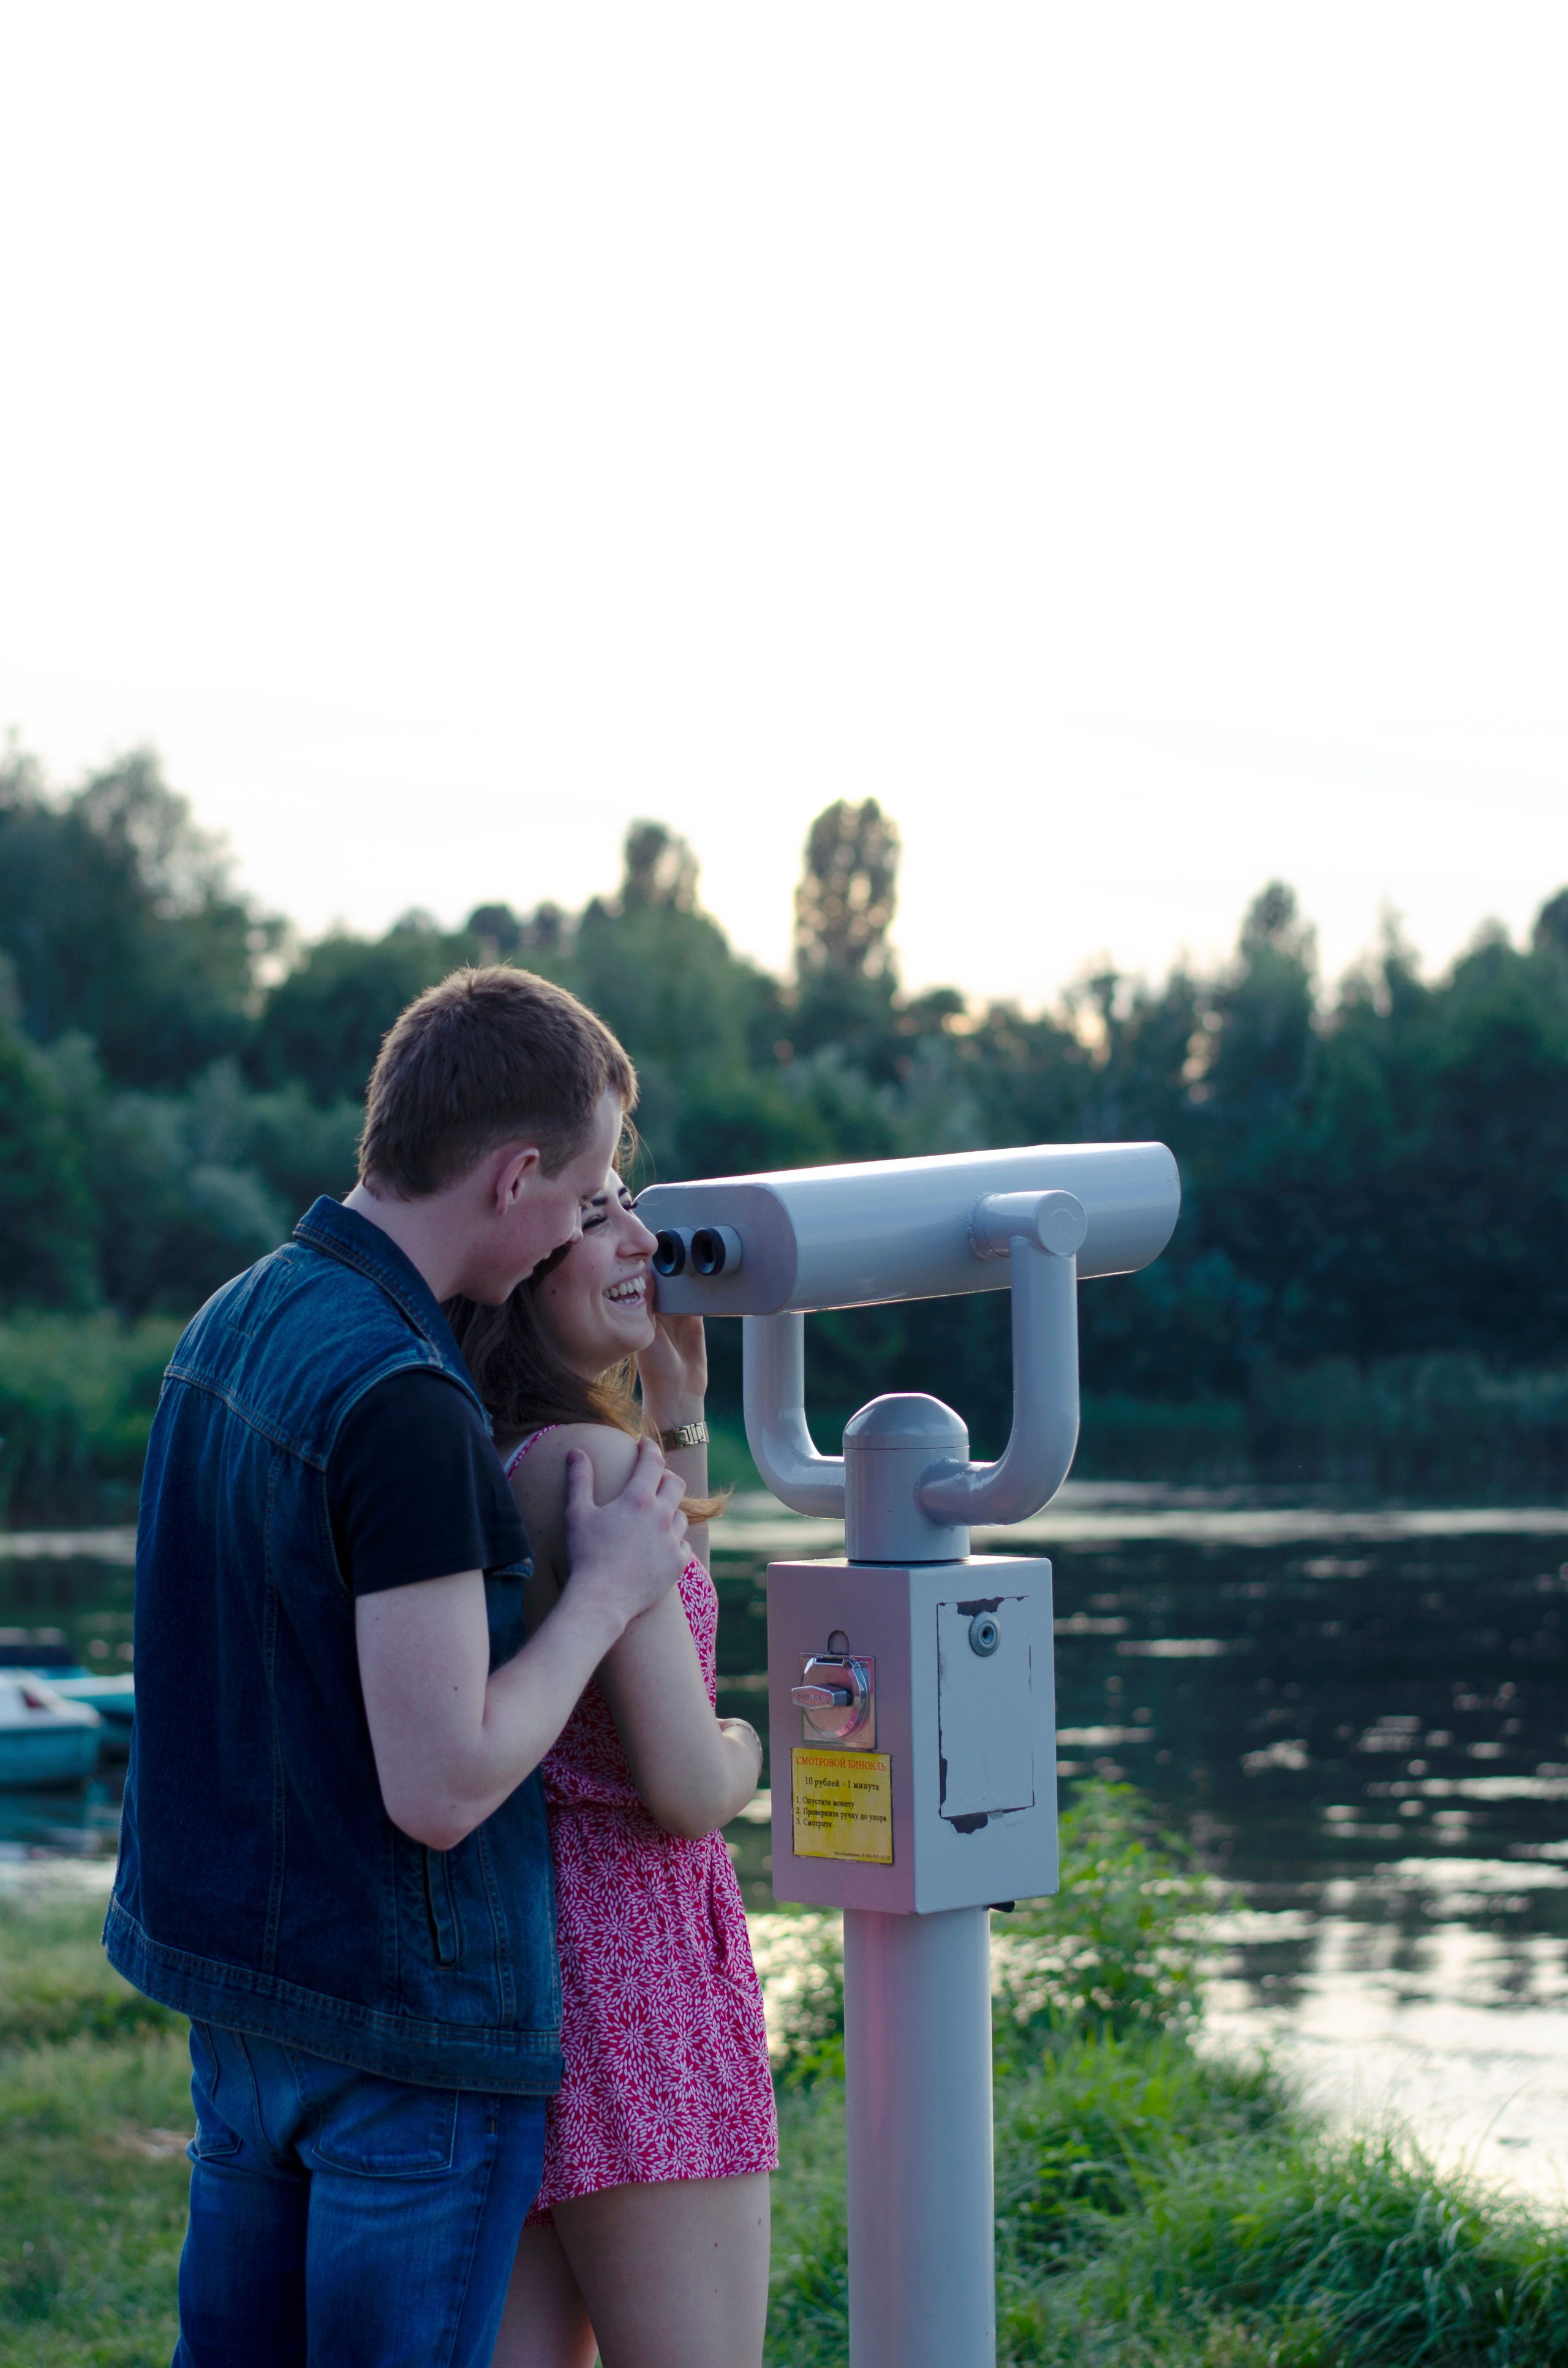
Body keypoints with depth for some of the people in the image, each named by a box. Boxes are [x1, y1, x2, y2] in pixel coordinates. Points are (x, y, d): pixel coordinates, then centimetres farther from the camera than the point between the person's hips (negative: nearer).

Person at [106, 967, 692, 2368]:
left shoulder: (235, 1321, 4)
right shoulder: (405, 1401, -25)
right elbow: (441, 1789, -25)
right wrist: (606, 1592, -13)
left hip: (232, 1965, 9)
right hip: (409, 2021, -9)